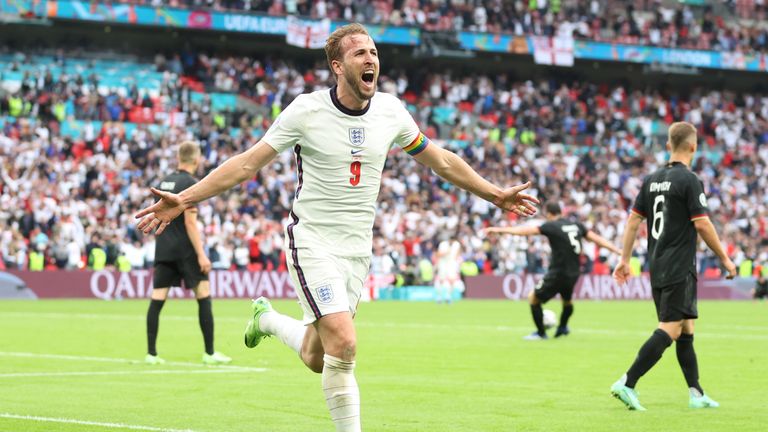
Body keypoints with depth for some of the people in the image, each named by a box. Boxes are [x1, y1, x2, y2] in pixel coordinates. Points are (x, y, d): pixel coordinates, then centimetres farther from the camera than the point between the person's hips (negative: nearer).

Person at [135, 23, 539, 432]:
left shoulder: (391, 110, 0)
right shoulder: (306, 110, -12)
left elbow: (440, 160, 16)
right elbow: (247, 163, -9)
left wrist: (496, 194, 20)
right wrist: (183, 198, -17)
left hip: (358, 249, 5)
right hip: (312, 242, -5)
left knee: (316, 359, 9)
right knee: (343, 344, -21)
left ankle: (267, 319, 40)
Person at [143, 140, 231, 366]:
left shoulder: (164, 182, 12)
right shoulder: (190, 184, -10)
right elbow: (190, 222, -16)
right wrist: (201, 255, -16)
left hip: (163, 250, 7)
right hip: (185, 250, -7)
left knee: (157, 300, 2)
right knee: (203, 297, 1)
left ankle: (151, 353, 1)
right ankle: (209, 353, 2)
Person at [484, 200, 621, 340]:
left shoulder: (551, 226, -10)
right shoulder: (576, 225, 7)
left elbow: (526, 230, -16)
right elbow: (597, 239, 9)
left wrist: (499, 229, -16)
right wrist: (618, 251, 17)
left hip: (558, 273, -6)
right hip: (574, 274, 6)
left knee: (534, 298, 11)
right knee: (567, 299, 33)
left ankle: (541, 333, 15)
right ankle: (563, 327, 47)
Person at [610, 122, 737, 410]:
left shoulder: (652, 180, 10)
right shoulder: (689, 180, -11)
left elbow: (634, 219, 10)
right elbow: (702, 224, -13)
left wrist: (625, 259, 15)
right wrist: (724, 259, -3)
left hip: (657, 268, 8)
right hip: (680, 269, -8)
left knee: (686, 330, 14)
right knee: (670, 330, -10)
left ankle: (696, 394, 15)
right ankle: (627, 384, -19)